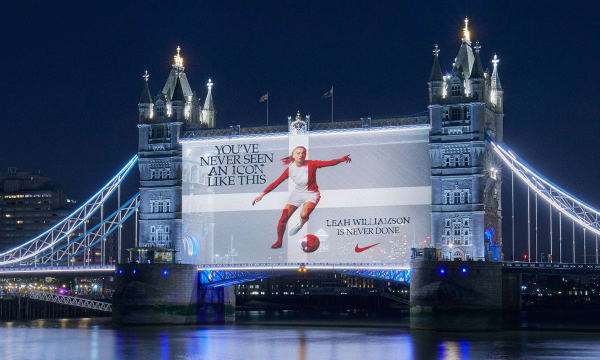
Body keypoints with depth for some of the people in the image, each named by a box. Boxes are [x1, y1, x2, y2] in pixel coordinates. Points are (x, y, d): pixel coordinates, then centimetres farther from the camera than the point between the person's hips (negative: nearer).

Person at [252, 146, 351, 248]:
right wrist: (262, 194, -17)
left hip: (311, 194, -3)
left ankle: (301, 224, 6)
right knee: (283, 219, -5)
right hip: (297, 193, 3)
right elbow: (276, 183, -10)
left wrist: (342, 159, -41)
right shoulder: (290, 169, -11)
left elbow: (329, 163, -24)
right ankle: (279, 242, 18)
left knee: (304, 215, -32)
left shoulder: (311, 164, -18)